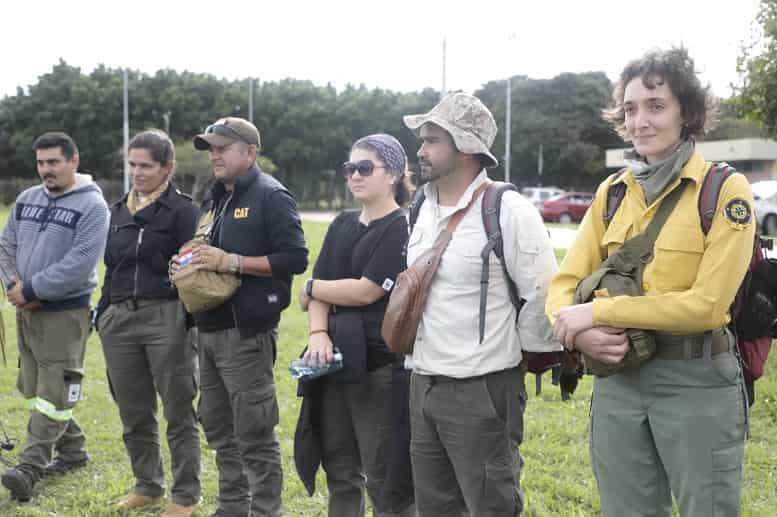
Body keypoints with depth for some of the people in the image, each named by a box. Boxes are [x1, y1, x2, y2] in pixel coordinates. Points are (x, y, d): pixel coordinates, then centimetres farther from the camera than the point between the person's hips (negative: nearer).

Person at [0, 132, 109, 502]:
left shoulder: (92, 205, -11)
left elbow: (80, 263, -19)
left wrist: (32, 289, -17)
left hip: (66, 312, -7)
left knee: (53, 392, -7)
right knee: (34, 388, 13)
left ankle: (30, 466, -8)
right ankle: (72, 451, 26)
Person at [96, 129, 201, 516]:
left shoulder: (182, 209, -5)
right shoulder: (119, 209, 15)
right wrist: (103, 314, 17)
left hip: (167, 319, -6)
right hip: (120, 319, 6)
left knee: (178, 412, 3)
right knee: (133, 413, 14)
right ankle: (147, 486, 30)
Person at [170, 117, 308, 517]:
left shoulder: (271, 196, -9)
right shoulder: (213, 200, 17)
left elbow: (294, 258, -17)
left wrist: (232, 262, -21)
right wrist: (184, 265, 4)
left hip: (246, 332, -9)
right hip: (208, 329, 9)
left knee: (254, 435, -3)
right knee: (219, 428, 16)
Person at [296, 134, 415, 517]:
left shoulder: (402, 228, -9)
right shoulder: (342, 225, 15)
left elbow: (366, 290, -16)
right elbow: (319, 285, 7)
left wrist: (311, 289, 0)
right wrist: (318, 334, -11)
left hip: (381, 366, -7)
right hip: (338, 360, 7)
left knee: (385, 476, 0)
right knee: (339, 469, 16)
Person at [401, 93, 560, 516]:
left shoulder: (509, 211, -15)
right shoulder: (423, 210, 10)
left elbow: (544, 296, -15)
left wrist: (515, 353, -4)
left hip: (481, 390, -8)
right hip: (423, 385, 8)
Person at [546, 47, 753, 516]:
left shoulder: (725, 190, -9)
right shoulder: (612, 191, 5)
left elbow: (707, 303, -17)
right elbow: (566, 282, 4)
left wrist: (599, 311, -18)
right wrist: (578, 332, -18)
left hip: (698, 381, -4)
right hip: (618, 377, 5)